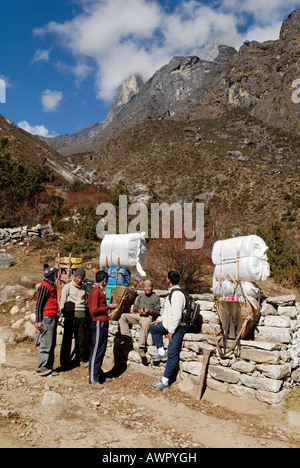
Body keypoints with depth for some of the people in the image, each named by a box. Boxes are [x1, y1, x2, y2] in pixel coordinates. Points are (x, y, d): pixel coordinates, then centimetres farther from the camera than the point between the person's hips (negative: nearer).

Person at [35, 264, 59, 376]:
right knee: (46, 344, -4)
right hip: (46, 318, -10)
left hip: (52, 318, 10)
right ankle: (41, 368, 5)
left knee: (52, 344, 13)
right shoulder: (44, 287, -13)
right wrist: (39, 321, -17)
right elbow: (39, 304, -15)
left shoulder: (51, 286, 16)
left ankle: (48, 367, 21)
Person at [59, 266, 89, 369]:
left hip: (81, 315, 3)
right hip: (70, 315, -3)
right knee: (67, 339, 0)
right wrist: (65, 314, -4)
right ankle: (64, 361, 11)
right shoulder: (68, 286, 1)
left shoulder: (85, 287, 13)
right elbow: (62, 302, 2)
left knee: (81, 339, 6)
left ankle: (81, 359, 18)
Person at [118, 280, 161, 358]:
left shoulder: (156, 297, 13)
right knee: (123, 316, -19)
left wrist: (149, 311, -12)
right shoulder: (140, 296, 26)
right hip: (137, 314, 5)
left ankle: (142, 347, -40)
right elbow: (135, 307, 22)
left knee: (145, 323, -40)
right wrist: (138, 310, -2)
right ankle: (127, 336, -30)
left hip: (148, 316, -5)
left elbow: (157, 311, 7)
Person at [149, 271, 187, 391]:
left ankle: (165, 381, 3)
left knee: (172, 354, -4)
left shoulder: (177, 294, -22)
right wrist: (160, 319, 15)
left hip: (178, 327, -11)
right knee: (153, 327, 20)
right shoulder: (172, 292, 11)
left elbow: (177, 315, -26)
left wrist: (171, 331, -21)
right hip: (170, 324, 11)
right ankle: (162, 353, 18)